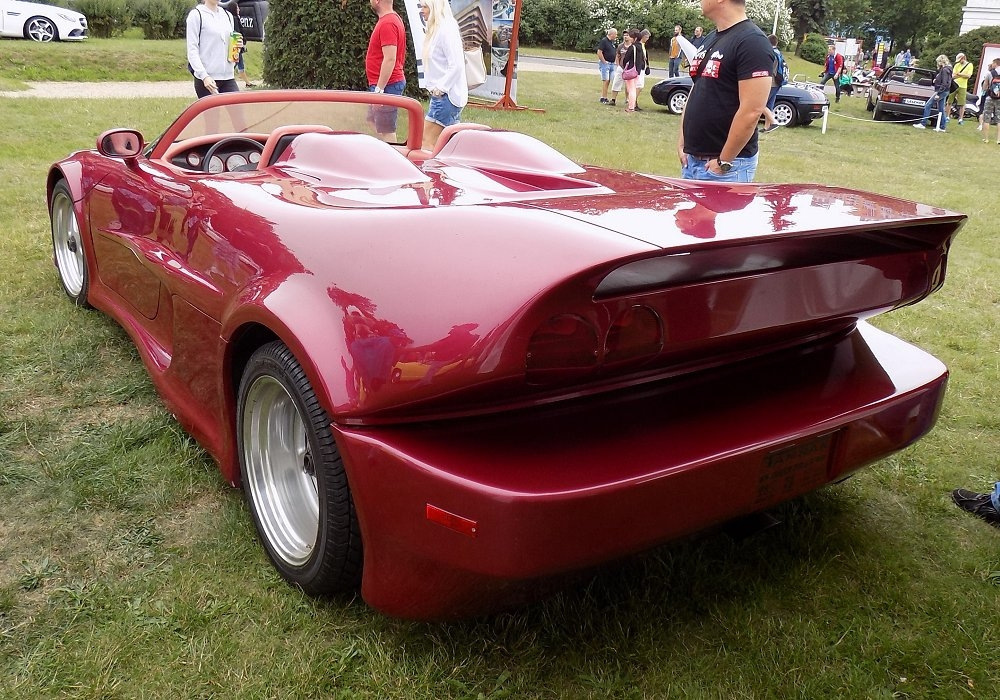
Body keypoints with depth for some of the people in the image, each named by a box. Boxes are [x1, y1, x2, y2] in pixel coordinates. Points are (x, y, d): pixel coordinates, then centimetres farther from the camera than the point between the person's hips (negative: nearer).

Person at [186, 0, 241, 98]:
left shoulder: (228, 15, 16)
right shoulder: (196, 15, -2)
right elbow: (192, 50, -7)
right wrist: (204, 76, -20)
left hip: (228, 77, 5)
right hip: (205, 79, -5)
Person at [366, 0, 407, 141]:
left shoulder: (387, 24, -18)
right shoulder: (392, 18, 14)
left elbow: (390, 59, -24)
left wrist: (379, 89, -24)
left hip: (387, 85, -11)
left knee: (386, 132, -7)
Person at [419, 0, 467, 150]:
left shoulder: (446, 30, -14)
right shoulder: (436, 30, 16)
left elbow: (456, 65, -21)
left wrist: (441, 87, -21)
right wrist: (435, 87, 12)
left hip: (446, 95, -10)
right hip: (441, 94, 10)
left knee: (427, 141, -11)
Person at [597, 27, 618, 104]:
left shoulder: (613, 42, 14)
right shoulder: (604, 41, -11)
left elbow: (615, 52, 27)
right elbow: (599, 52, -17)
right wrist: (604, 62, -15)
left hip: (612, 63, 8)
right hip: (605, 63, -8)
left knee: (608, 81, 8)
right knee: (605, 80, -10)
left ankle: (605, 98, 13)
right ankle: (603, 98, -7)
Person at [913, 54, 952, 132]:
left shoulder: (945, 70, -15)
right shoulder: (943, 69, 15)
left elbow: (944, 84, -22)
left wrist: (938, 93, -23)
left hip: (942, 91, -10)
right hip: (943, 91, 10)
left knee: (928, 105, -7)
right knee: (941, 109, 10)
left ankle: (922, 124, -7)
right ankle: (942, 127, 12)